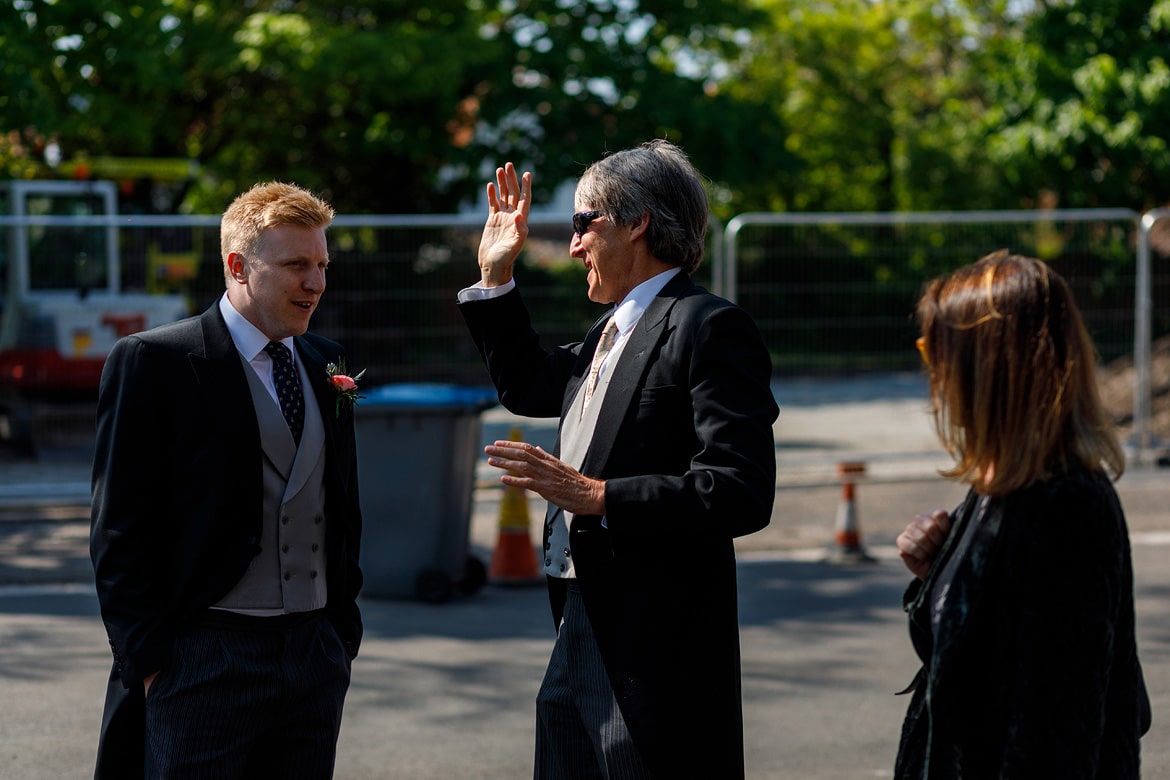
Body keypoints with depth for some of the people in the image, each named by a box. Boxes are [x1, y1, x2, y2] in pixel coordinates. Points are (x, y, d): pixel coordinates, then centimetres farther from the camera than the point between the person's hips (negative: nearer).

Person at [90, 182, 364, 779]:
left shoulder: (325, 365, 13)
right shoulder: (152, 362, -6)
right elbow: (119, 531, -8)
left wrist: (343, 634, 13)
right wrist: (147, 659, -12)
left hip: (315, 657, 6)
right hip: (204, 659, -6)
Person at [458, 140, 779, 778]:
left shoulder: (709, 328, -12)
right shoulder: (610, 330, 18)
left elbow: (741, 493, -21)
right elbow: (526, 387, 35)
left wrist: (597, 497, -23)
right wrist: (495, 276, 26)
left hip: (657, 648, -9)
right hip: (581, 632, 9)